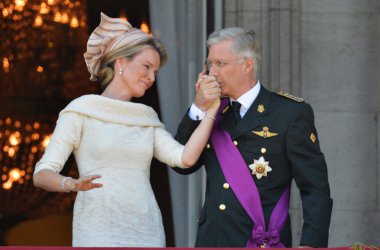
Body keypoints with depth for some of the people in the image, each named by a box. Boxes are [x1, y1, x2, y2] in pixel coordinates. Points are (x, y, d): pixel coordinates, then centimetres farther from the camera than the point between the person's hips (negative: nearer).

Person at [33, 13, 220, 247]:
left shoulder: (147, 116, 15)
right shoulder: (81, 111, 1)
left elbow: (186, 158, 0)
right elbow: (42, 174, -5)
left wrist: (210, 109, -2)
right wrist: (72, 184, -25)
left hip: (147, 234, 5)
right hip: (99, 234, -4)